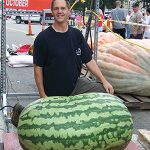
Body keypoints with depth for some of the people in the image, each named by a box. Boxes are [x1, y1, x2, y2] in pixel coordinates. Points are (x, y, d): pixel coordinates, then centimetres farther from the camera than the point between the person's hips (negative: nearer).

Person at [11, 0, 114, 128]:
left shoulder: (77, 34, 1)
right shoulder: (43, 38, -13)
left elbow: (89, 60, 5)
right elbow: (38, 68, -9)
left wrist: (104, 80, -3)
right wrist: (42, 95, -11)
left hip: (75, 84, 5)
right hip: (53, 92, -4)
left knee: (106, 90, -8)